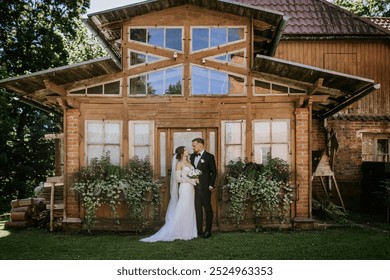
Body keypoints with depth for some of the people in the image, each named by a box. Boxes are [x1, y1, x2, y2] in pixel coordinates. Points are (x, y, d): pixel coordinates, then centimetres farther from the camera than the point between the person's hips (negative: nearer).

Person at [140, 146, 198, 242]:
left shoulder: (189, 162, 14)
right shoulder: (179, 164, -7)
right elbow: (178, 179, -13)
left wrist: (195, 179, -3)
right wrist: (190, 180, -14)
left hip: (191, 188, 8)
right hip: (184, 188, -7)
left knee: (190, 211, 9)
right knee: (183, 211, -5)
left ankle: (188, 232, 15)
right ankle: (181, 233, 2)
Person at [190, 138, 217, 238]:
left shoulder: (209, 156, -5)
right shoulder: (192, 156, 12)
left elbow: (214, 172, -5)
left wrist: (211, 185, -11)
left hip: (205, 187, -6)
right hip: (195, 187, 6)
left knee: (207, 209, 3)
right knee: (197, 209, 8)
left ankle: (208, 231, 9)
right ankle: (199, 230, 14)